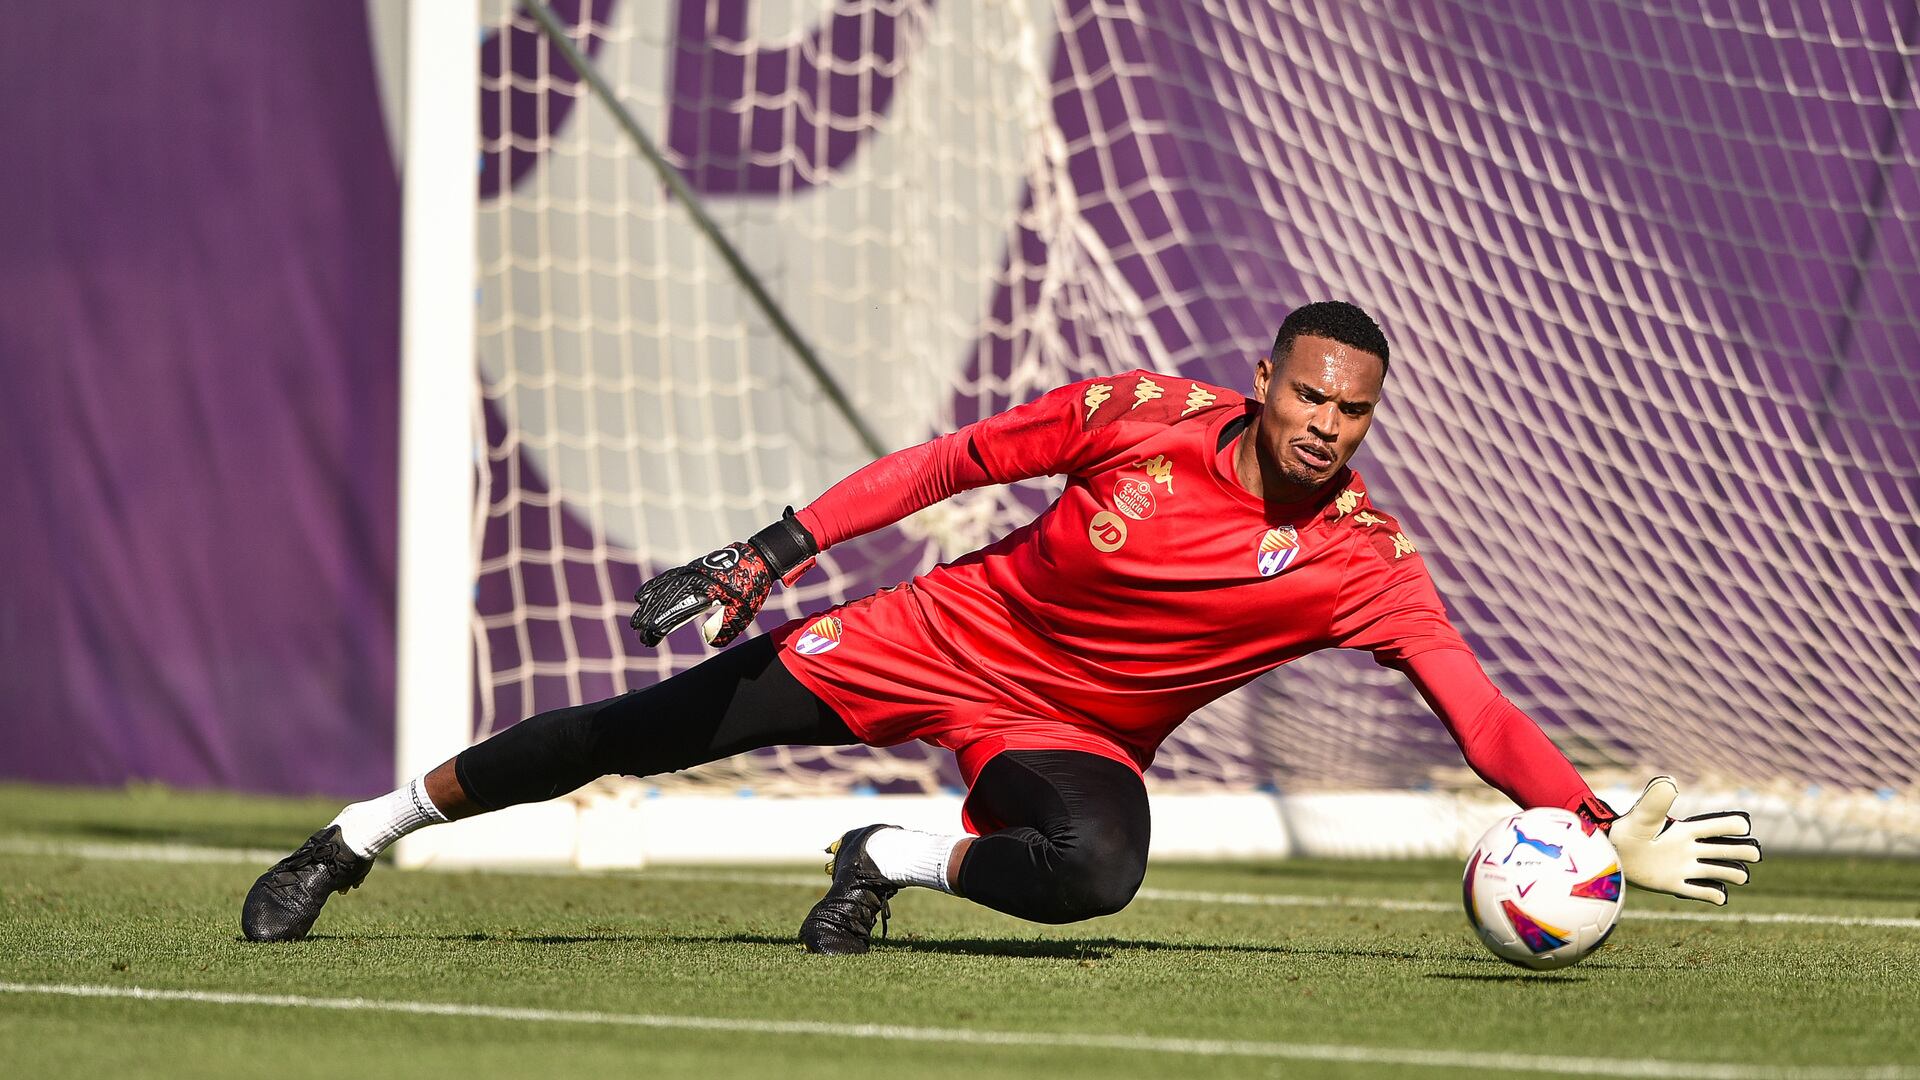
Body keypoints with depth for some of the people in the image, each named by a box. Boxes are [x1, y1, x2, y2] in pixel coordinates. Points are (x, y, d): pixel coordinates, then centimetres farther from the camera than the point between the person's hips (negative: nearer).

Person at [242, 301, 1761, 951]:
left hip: (1071, 731, 0)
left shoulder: (1361, 564, -19)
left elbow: (1480, 712, -24)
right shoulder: (1144, 416, -18)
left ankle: (894, 862, -6)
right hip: (942, 638, 0)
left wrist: (1611, 837, -37)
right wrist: (775, 549, -7)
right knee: (641, 733, -2)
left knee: (1093, 869, -37)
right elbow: (955, 460, -7)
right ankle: (351, 842, 17)